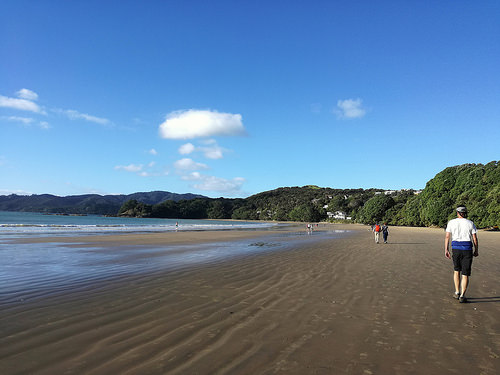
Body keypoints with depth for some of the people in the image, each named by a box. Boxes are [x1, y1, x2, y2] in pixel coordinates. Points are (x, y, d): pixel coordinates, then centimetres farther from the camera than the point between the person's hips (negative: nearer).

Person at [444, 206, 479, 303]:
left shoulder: (451, 222, 3)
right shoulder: (470, 223, 3)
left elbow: (447, 237, -3)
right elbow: (475, 239, 1)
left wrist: (446, 250, 0)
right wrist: (476, 251, 12)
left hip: (456, 248, 1)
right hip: (467, 248, -1)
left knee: (456, 270, 19)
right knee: (465, 273, 3)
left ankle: (457, 293, 17)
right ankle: (462, 296, -3)